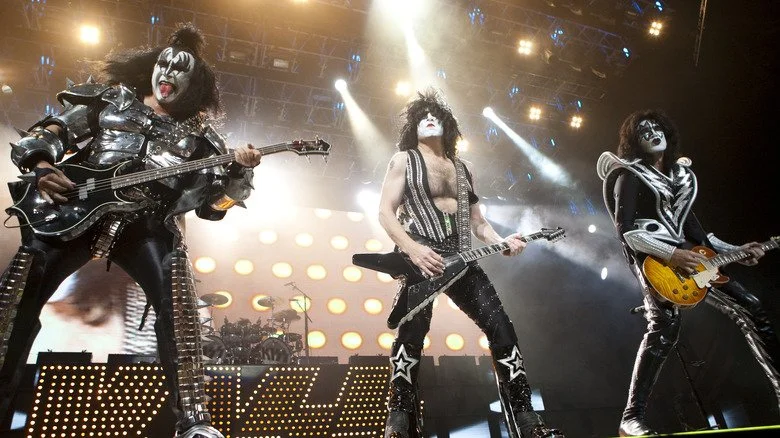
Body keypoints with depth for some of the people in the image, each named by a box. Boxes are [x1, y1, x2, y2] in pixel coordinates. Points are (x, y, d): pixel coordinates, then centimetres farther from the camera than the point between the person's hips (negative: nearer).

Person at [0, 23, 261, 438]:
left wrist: (238, 169, -11)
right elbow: (45, 133, 16)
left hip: (147, 225, -1)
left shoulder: (196, 135, 15)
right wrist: (43, 167, -5)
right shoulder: (107, 100, 18)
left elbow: (213, 202, 8)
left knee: (177, 301, -23)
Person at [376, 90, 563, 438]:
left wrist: (500, 242, 2)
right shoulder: (403, 160, 9)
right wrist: (413, 250, -18)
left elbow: (477, 221, 23)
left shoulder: (463, 169, 24)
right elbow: (385, 212, -1)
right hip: (419, 258, -5)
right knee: (412, 333, -20)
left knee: (501, 327, -3)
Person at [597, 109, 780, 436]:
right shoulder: (629, 176, -1)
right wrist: (669, 254, -22)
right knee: (665, 325, -29)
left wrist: (735, 251, 17)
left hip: (686, 255, 9)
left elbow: (690, 226, 24)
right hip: (651, 257, -8)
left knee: (749, 309, 6)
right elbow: (625, 230, -13)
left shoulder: (679, 174, 23)